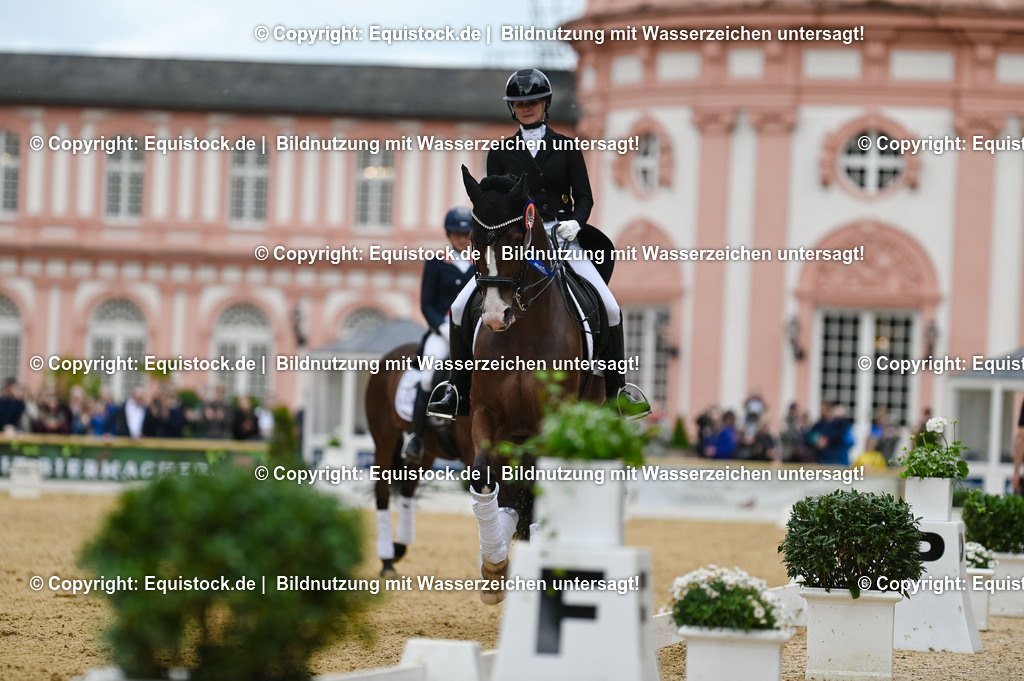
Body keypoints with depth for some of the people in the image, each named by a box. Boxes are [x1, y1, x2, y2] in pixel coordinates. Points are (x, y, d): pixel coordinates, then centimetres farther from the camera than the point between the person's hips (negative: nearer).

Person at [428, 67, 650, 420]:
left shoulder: (566, 148, 9)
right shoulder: (500, 153, 11)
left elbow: (584, 196, 5)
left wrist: (575, 222, -16)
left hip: (561, 237, -1)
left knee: (609, 308, -17)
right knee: (461, 308, -15)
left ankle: (617, 389, -2)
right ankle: (458, 393, -4)